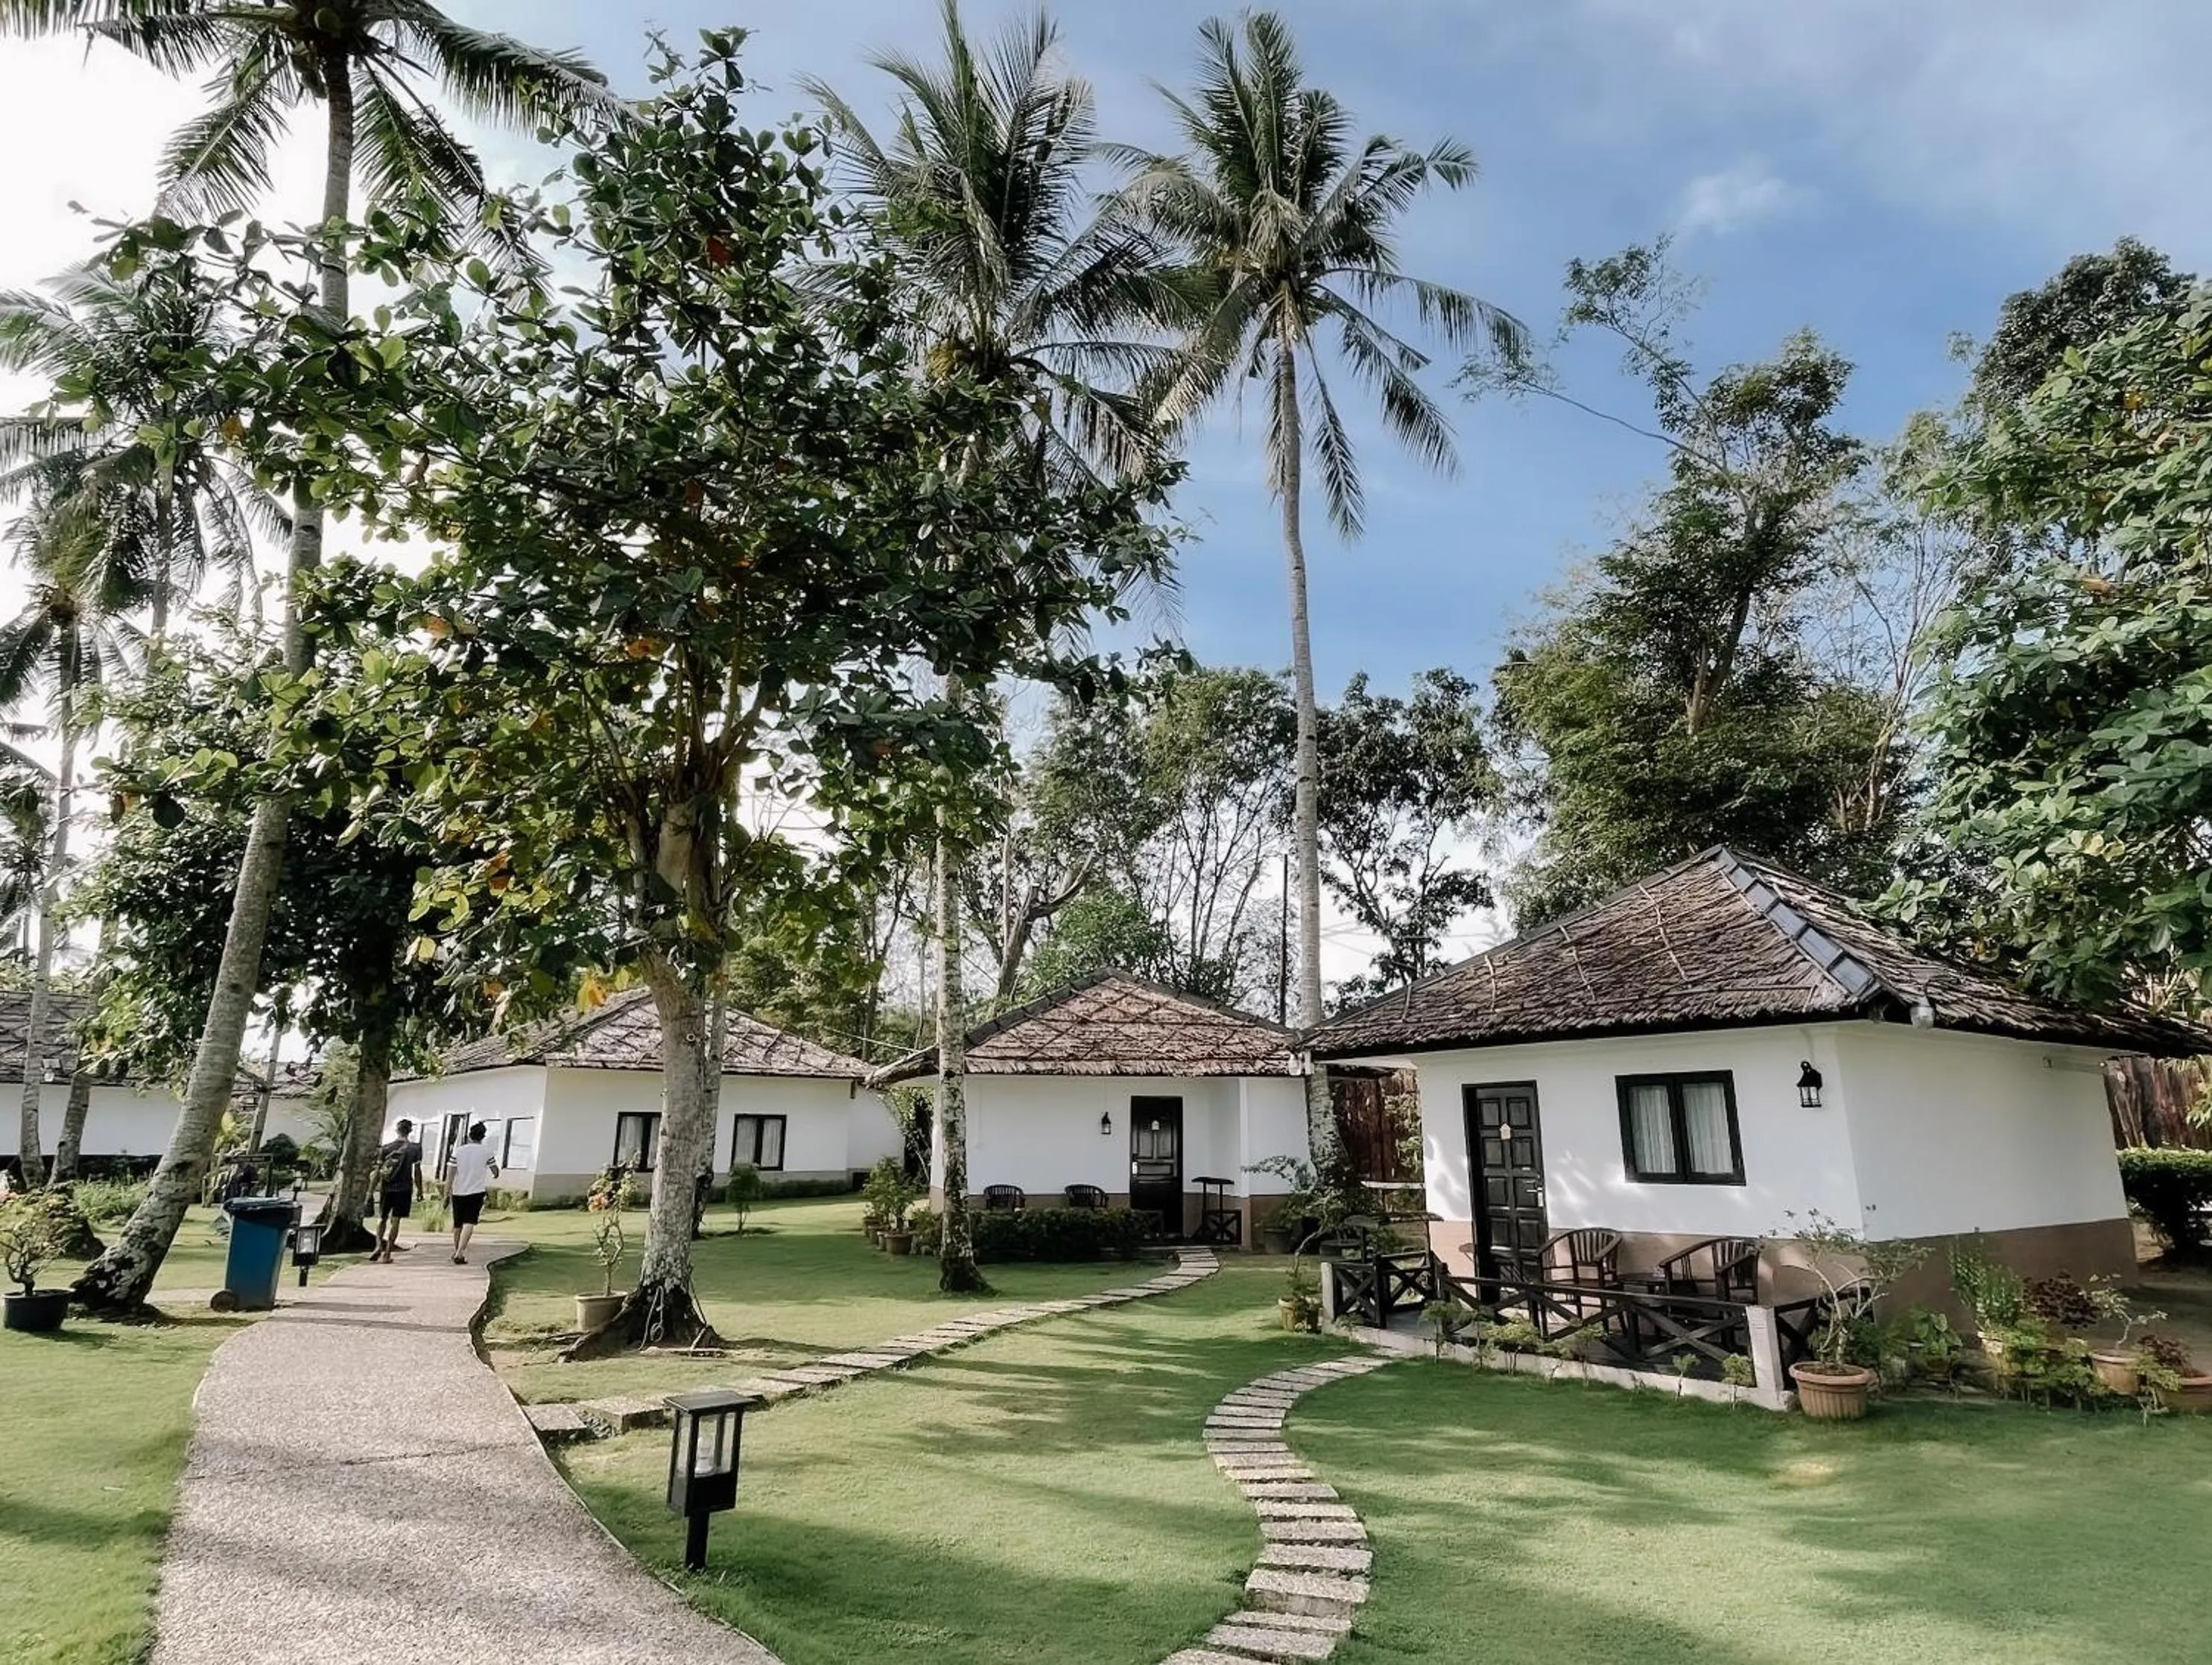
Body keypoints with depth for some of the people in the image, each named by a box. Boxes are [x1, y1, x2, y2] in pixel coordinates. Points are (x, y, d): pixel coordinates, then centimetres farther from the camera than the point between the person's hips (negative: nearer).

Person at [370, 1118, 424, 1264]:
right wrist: (419, 1190, 6)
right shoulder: (415, 1148, -3)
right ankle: (387, 1254, 3)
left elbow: (378, 1171, 0)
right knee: (395, 1221, 2)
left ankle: (379, 1245, -2)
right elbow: (417, 1171, -3)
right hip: (404, 1189, -2)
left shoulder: (386, 1148, 2)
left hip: (386, 1189, 2)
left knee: (382, 1218, 16)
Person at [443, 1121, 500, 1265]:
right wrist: (494, 1176, 28)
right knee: (469, 1223, -8)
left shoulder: (458, 1150, -1)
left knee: (458, 1225, 16)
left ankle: (457, 1252, 31)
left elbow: (450, 1174, -6)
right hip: (476, 1192, -2)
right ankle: (460, 1253, -24)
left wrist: (447, 1194, -3)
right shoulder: (486, 1151, -2)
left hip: (458, 1192, 2)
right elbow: (495, 1172, 5)